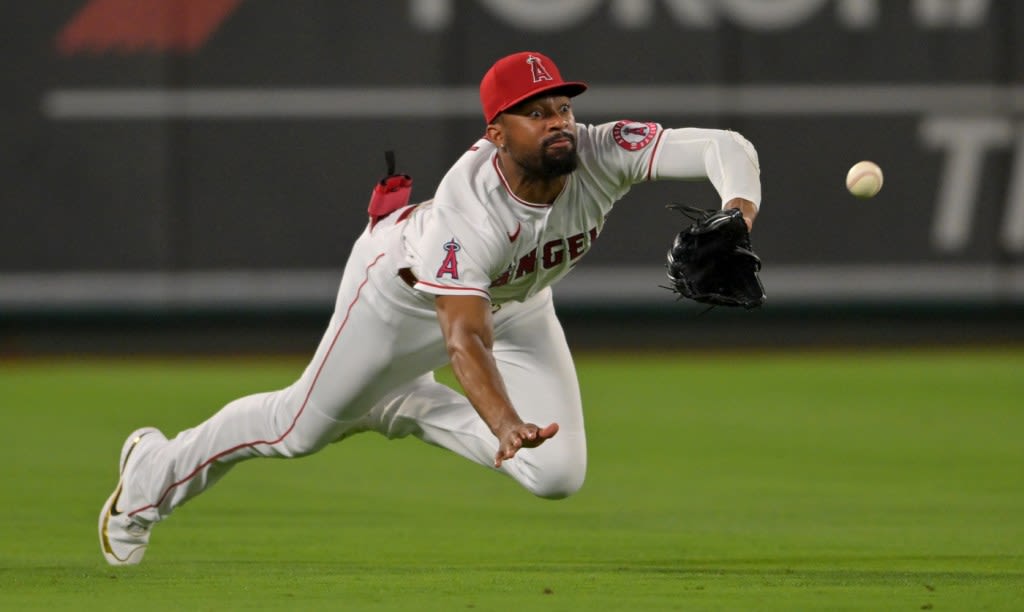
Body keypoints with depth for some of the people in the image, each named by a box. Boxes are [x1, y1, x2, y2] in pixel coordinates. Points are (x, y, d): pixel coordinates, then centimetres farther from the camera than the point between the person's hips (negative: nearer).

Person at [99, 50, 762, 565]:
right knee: (302, 427, 8)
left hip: (517, 304, 5)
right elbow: (464, 337, -53)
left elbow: (726, 147, -41)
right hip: (407, 286, -5)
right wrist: (507, 425, -69)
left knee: (559, 474, -3)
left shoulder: (602, 155, -35)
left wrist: (738, 218, -62)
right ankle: (154, 471, 36)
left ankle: (404, 408, 19)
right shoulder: (467, 210, -45)